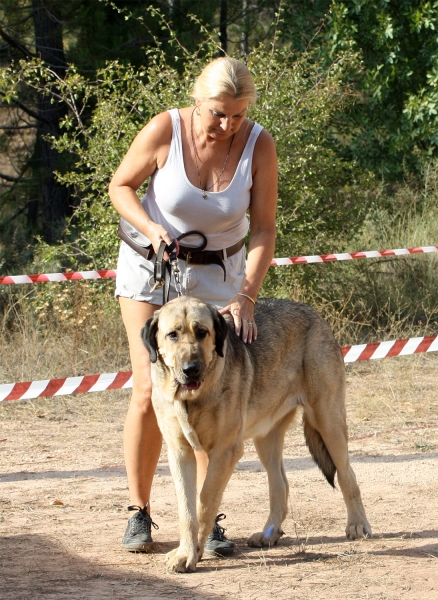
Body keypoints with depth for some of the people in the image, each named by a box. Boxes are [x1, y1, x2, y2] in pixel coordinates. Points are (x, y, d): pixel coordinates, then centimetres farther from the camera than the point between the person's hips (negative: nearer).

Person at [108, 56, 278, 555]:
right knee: (149, 391, -8)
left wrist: (245, 297, -26)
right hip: (151, 266, -1)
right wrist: (151, 228, -23)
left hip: (218, 273, 1)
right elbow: (121, 185, -6)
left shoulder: (257, 144, -17)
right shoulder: (165, 131, -21)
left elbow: (263, 230, -15)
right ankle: (139, 511, 4)